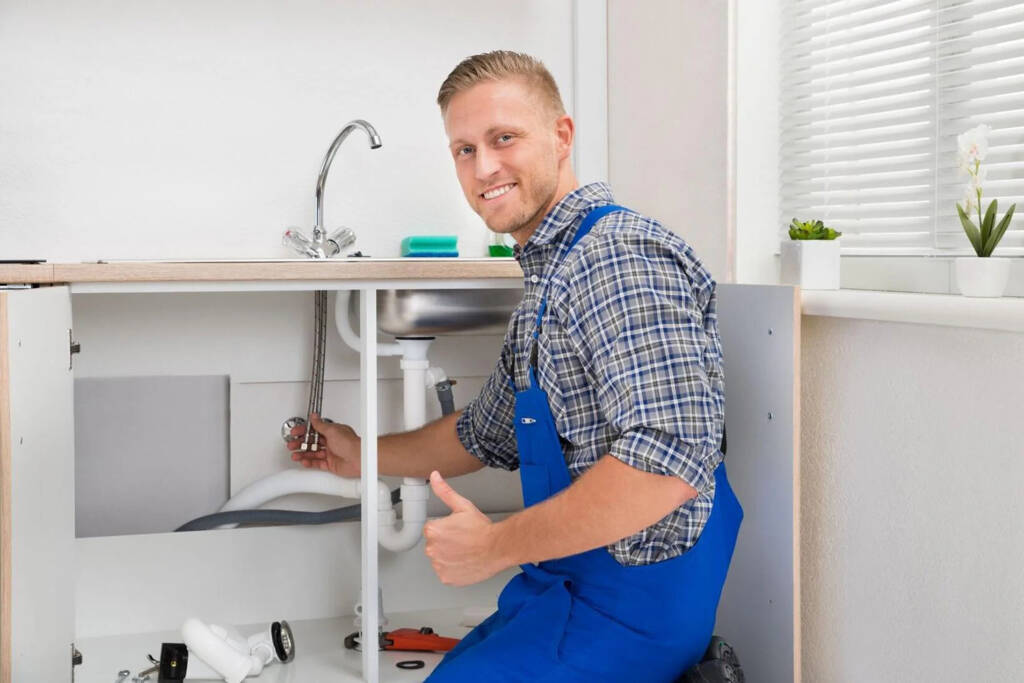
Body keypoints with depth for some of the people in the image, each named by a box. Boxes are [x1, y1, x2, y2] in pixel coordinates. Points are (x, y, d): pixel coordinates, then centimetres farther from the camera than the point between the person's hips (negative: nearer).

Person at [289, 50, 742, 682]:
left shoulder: (621, 255, -20)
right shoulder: (548, 275, 14)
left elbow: (668, 460, -31)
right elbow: (486, 436, 27)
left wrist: (497, 546, -21)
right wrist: (364, 457, 29)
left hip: (627, 602, -10)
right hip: (561, 587, 10)